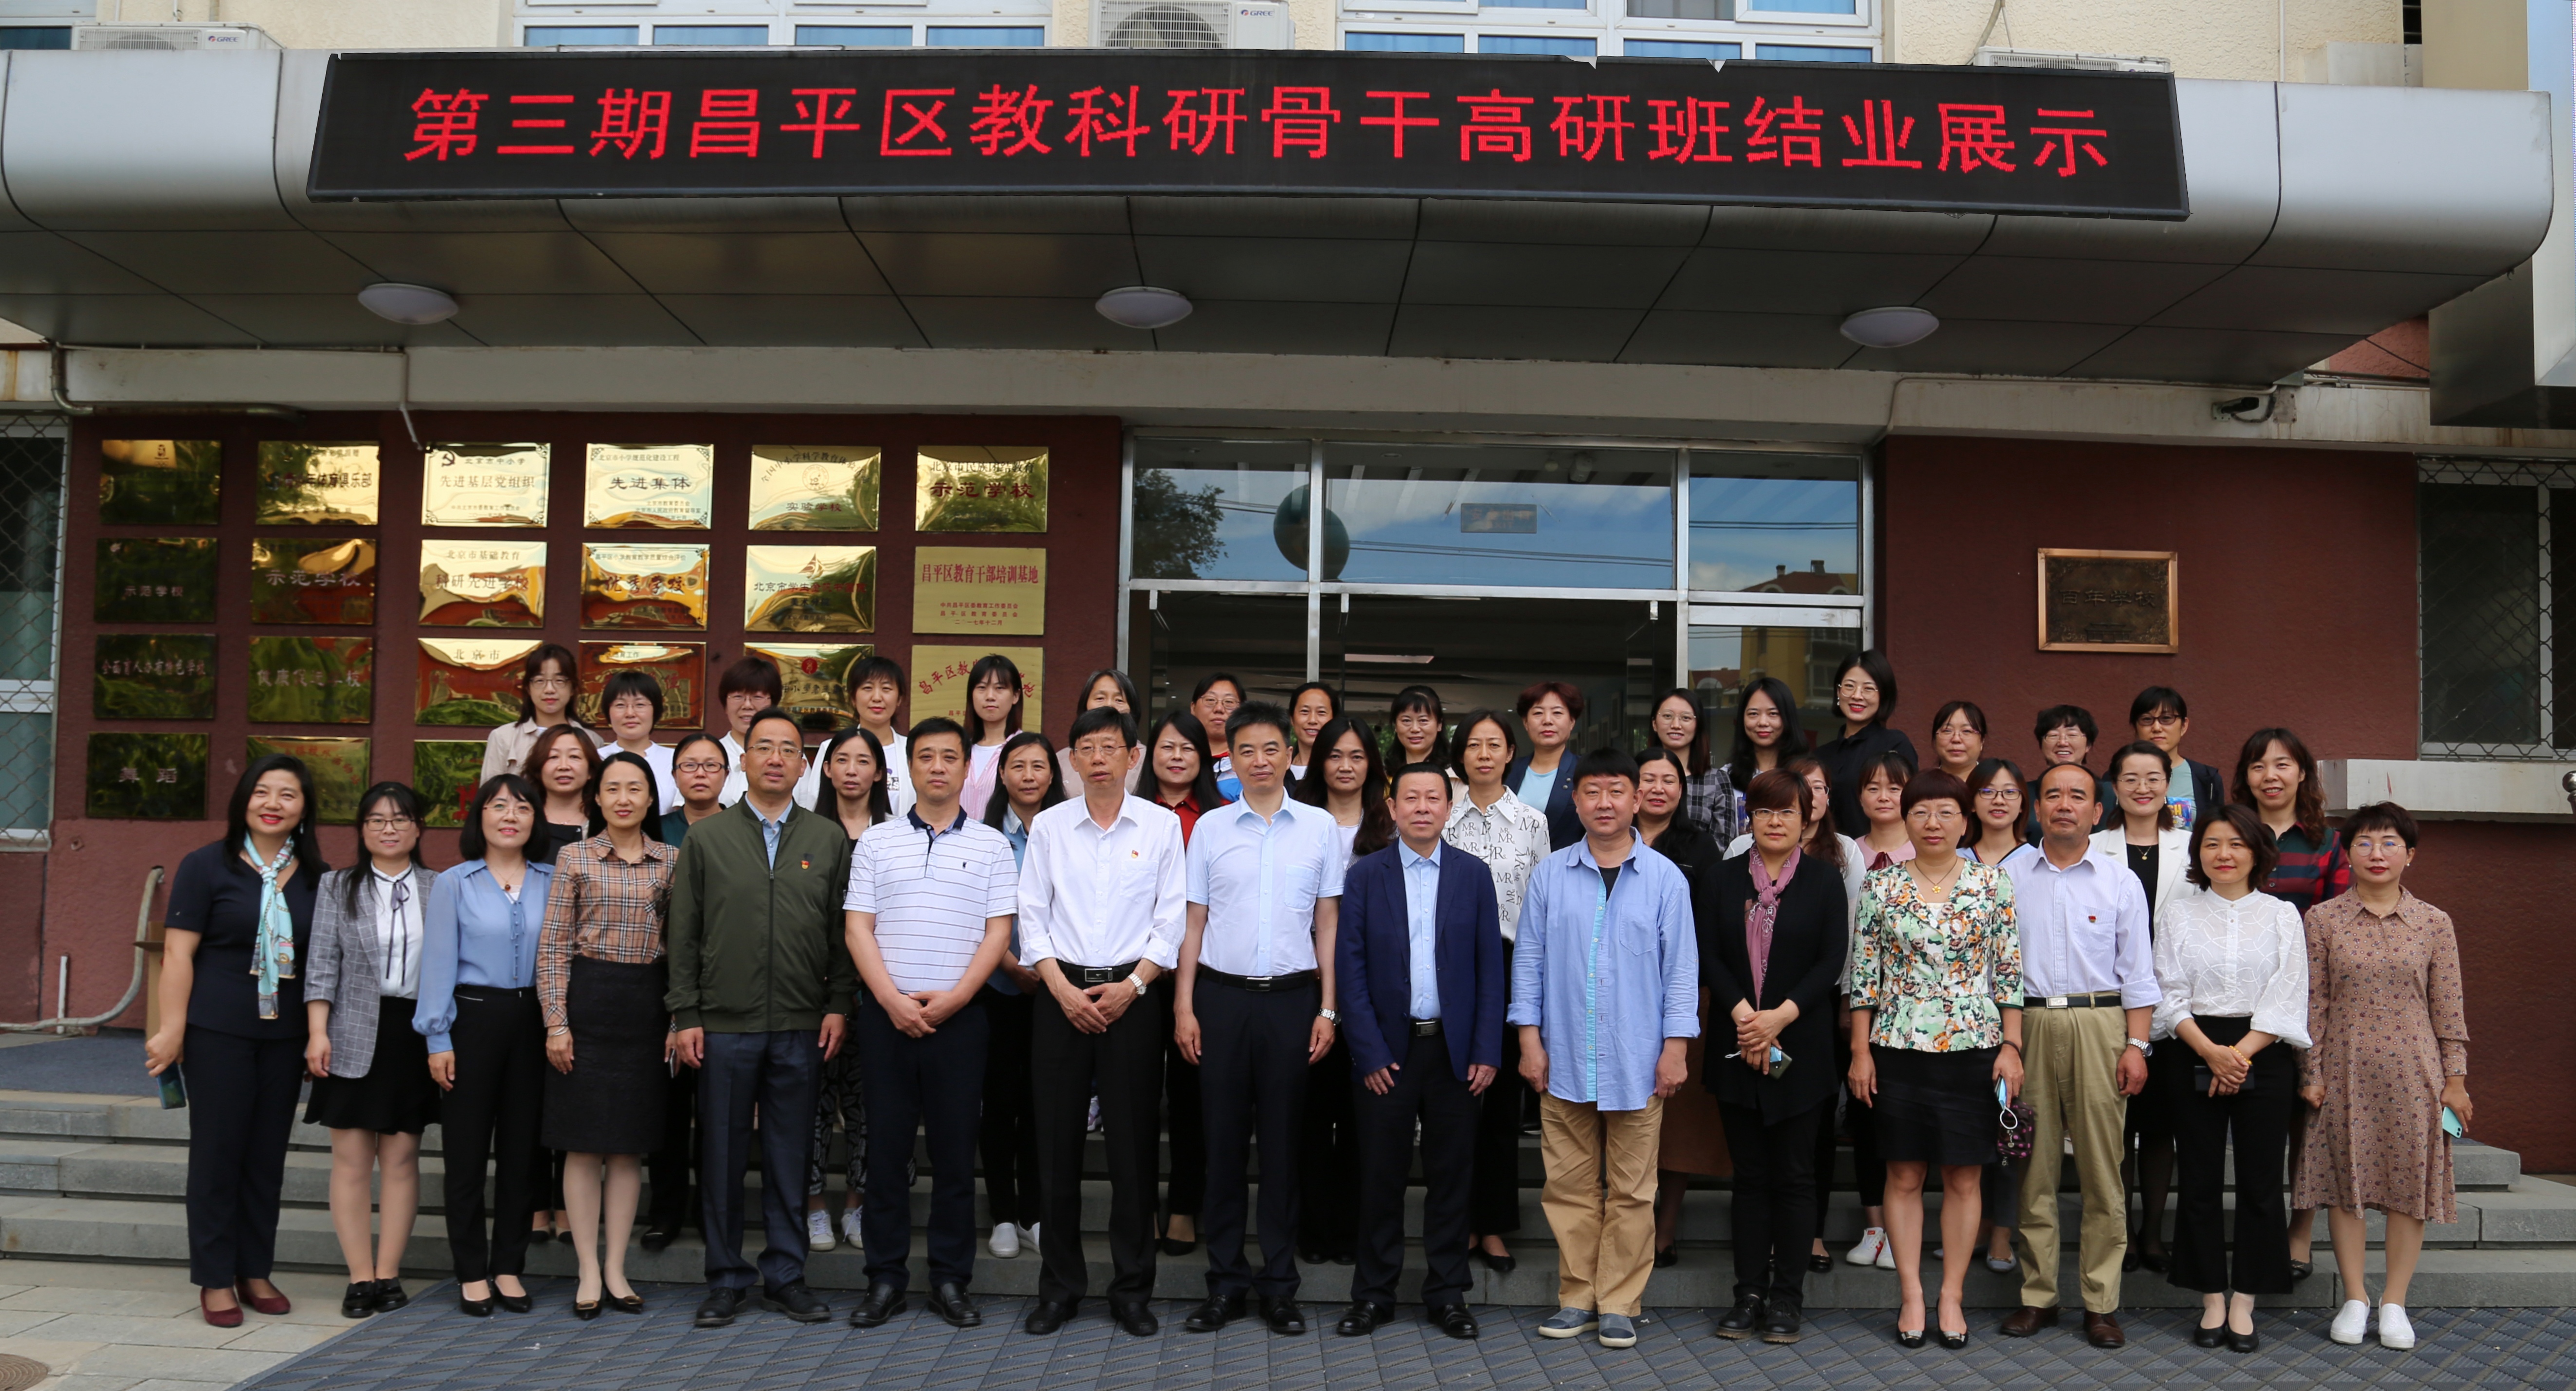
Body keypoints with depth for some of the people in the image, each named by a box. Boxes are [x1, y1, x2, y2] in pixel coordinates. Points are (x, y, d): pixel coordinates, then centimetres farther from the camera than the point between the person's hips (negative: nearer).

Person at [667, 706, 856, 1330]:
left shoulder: (829, 839, 7)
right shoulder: (705, 838, 5)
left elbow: (842, 931, 7)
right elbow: (683, 933, 4)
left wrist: (838, 1005, 0)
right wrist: (685, 1015, -2)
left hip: (801, 1027, 1)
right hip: (724, 1025, 0)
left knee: (790, 1156, 7)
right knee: (722, 1156, 6)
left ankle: (785, 1275, 19)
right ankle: (726, 1279, 18)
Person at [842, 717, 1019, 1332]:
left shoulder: (991, 846, 6)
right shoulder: (876, 842, 8)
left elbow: (998, 932, 0)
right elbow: (858, 929, 2)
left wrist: (952, 998, -11)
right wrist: (893, 1000, -10)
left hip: (959, 1014, 0)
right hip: (887, 1012, 1)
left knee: (955, 1148, 3)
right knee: (886, 1146, 3)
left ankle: (951, 1279, 12)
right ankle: (885, 1277, 13)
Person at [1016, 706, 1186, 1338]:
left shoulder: (1161, 826, 3)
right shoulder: (1048, 826, 6)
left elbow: (1171, 920, 1)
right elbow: (1032, 918, 5)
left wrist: (1132, 986, -9)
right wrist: (1064, 990, -6)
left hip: (1132, 994, -1)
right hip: (1062, 993, 1)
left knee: (1132, 1143, 2)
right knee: (1056, 1141, 4)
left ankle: (1132, 1289, 13)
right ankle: (1061, 1284, 16)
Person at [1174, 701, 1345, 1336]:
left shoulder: (1320, 827, 5)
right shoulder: (1210, 828, 6)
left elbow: (1328, 922, 6)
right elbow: (1193, 921, 7)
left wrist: (1328, 1008, 0)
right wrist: (1184, 1005, 1)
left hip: (1292, 997, 0)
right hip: (1222, 996, 1)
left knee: (1283, 1138, 5)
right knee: (1224, 1136, 5)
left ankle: (1280, 1283, 14)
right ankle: (1225, 1280, 14)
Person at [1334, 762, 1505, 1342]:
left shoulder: (1474, 874, 4)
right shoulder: (1364, 875, 1)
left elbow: (1490, 966, 3)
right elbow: (1350, 967, -2)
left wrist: (1487, 1051, -4)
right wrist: (1368, 1052, -7)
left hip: (1455, 1049, 1)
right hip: (1387, 1049, -1)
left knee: (1450, 1175, 7)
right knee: (1381, 1175, 5)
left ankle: (1446, 1294, 19)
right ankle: (1373, 1294, 17)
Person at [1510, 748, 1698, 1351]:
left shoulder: (1665, 879, 2)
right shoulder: (1549, 875, 5)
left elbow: (1681, 968, 3)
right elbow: (1529, 960, 7)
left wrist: (1675, 1047, -2)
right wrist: (1530, 1039, 2)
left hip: (1637, 1063, -1)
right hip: (1564, 1059, 1)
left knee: (1631, 1190, 5)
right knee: (1570, 1186, 7)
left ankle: (1618, 1305, 15)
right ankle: (1577, 1298, 18)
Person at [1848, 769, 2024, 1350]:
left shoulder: (1993, 884, 1)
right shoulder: (1880, 886, 1)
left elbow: (2010, 973, 3)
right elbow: (1864, 975, 2)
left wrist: (2011, 1047, -2)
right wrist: (1860, 1051, -1)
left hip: (1974, 1049, 0)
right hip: (1899, 1049, 0)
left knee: (1965, 1177, 5)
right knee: (1904, 1175, 5)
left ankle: (1953, 1296, 16)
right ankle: (1911, 1296, 15)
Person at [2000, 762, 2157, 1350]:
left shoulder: (2120, 880, 7)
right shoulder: (2009, 876, 9)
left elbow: (2137, 972, 6)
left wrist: (2136, 1046, -2)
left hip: (2099, 1023, -1)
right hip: (2028, 1024, 1)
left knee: (2102, 1167, -1)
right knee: (2034, 1166, 4)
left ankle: (2102, 1302, 7)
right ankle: (2038, 1296, 13)